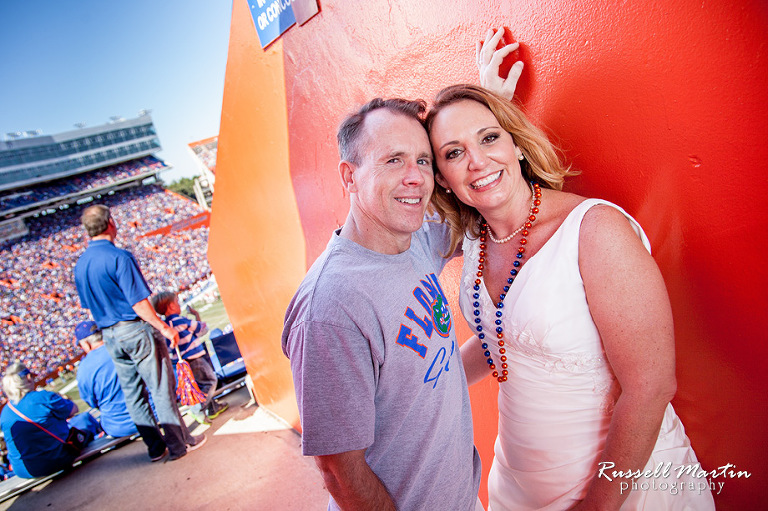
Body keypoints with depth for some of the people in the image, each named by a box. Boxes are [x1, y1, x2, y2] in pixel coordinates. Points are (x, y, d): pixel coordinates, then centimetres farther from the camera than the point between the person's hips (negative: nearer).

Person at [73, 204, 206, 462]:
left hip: (109, 336, 8)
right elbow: (138, 302, -21)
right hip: (136, 329, -8)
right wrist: (164, 327, -14)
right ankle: (179, 443, 13)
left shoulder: (80, 265, 7)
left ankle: (156, 447, 25)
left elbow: (89, 307, 15)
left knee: (133, 393, 13)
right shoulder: (119, 257, -18)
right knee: (162, 387, 3)